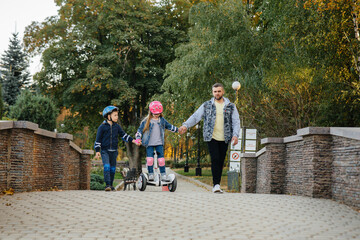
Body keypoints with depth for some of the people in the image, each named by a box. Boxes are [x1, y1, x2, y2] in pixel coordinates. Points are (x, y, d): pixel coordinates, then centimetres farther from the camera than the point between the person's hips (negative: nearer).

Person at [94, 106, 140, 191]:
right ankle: (107, 185, -19)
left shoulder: (117, 126, 8)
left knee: (113, 168, 7)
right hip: (105, 150, -4)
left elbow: (124, 135, 15)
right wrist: (97, 151, -7)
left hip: (114, 151, 4)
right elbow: (98, 139, -2)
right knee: (106, 166, -18)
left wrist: (134, 141, 9)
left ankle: (111, 185, 18)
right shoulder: (102, 127, -4)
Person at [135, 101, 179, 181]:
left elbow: (169, 126, 24)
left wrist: (178, 130, 26)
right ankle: (151, 174, 0)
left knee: (161, 159, -3)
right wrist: (138, 138, -9)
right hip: (149, 143, -2)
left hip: (159, 143, 2)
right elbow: (140, 130, 4)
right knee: (150, 159, -10)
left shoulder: (162, 120, 10)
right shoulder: (146, 121, 1)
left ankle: (163, 174, 4)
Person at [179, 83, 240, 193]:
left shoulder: (231, 106, 10)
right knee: (215, 159, -15)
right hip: (212, 138, -2)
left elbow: (236, 121, 5)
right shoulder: (207, 105, 9)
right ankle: (216, 184, -14)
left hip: (224, 139, 2)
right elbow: (195, 116, 4)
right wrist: (186, 125, -13)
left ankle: (217, 185, 12)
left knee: (221, 162, 4)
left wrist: (235, 135, -11)